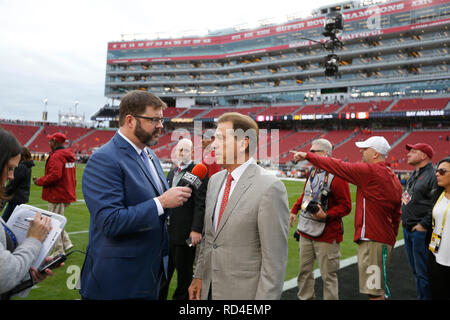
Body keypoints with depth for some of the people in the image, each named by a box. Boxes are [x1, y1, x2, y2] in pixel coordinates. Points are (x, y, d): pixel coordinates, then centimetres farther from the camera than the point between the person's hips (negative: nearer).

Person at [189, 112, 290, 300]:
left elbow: (274, 257, -17)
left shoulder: (270, 188, -18)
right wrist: (199, 275, 10)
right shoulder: (215, 180, 5)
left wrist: (265, 297, -16)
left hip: (244, 291, -6)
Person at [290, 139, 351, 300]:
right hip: (306, 232, 8)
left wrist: (326, 215, -24)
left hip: (326, 234, -8)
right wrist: (294, 210, 16)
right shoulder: (312, 172, 11)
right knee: (304, 271, 15)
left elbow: (346, 206, -14)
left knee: (328, 275, 3)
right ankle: (305, 297, 29)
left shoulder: (336, 176, -15)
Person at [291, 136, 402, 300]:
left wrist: (307, 156, -3)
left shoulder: (371, 171, -13)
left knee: (374, 291, -5)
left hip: (373, 240, -10)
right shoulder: (394, 178, 14)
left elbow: (339, 167, -12)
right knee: (376, 288, 18)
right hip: (385, 240, 10)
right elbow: (396, 214, 17)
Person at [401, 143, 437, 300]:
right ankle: (421, 296, 31)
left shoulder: (432, 175, -15)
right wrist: (405, 219, 18)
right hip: (407, 230, 9)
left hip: (420, 231, -9)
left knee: (423, 273, -2)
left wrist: (424, 225, -20)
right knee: (416, 271, 19)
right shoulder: (414, 175, 15)